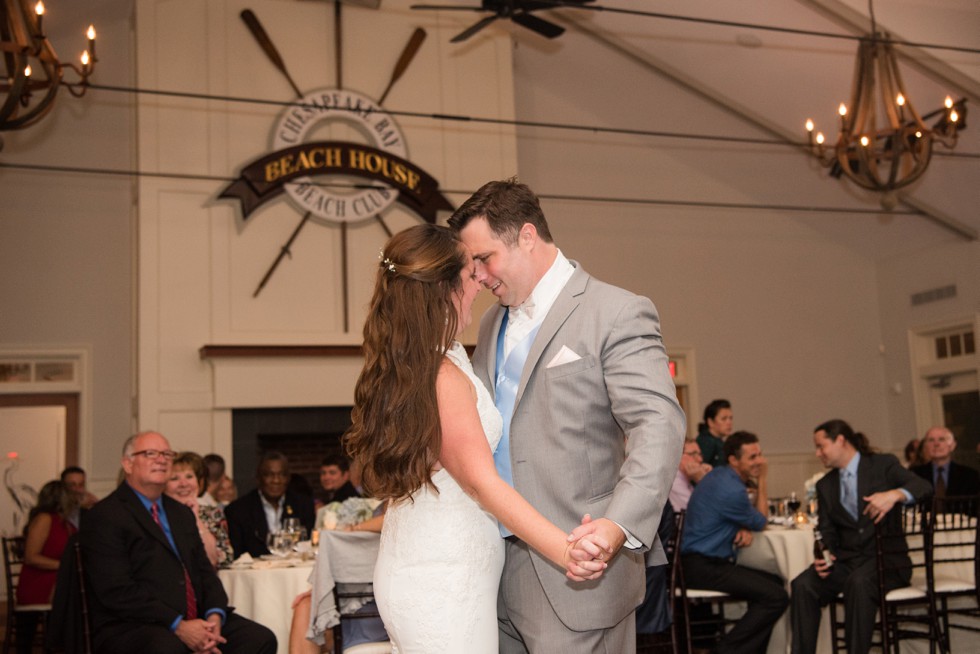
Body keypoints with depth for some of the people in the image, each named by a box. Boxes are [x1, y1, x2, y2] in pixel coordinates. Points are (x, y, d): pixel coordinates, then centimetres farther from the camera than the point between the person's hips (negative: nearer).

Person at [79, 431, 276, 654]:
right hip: (132, 627, -7)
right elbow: (118, 592, -13)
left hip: (195, 621, 7)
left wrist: (215, 615, -5)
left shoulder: (182, 514, 22)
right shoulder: (103, 517, -3)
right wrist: (178, 626, -19)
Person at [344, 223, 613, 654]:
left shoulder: (401, 370, 7)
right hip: (444, 583, -9)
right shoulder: (444, 376, -21)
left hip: (408, 567, 9)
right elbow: (482, 481, -25)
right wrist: (563, 549, -32)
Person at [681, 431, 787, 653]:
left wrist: (745, 530, -1)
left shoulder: (721, 476, 11)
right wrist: (762, 480, 3)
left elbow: (747, 517, 22)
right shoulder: (730, 489, -20)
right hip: (703, 566, -10)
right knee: (776, 597, -18)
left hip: (702, 561, 11)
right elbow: (761, 521, -2)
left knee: (776, 583, 10)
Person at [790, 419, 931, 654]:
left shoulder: (884, 465, 3)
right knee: (803, 585, -23)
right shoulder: (825, 485, 16)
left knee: (858, 582, -36)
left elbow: (923, 487, -11)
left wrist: (895, 494, -31)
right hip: (846, 560, 4)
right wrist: (823, 557, -9)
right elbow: (827, 532, 13)